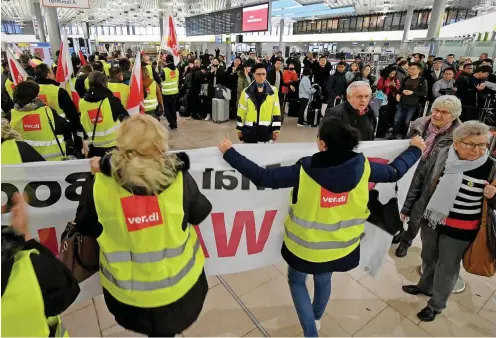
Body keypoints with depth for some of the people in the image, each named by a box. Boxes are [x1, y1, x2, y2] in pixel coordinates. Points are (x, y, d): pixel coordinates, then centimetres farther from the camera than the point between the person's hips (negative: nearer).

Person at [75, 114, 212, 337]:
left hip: (126, 290, 1)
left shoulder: (99, 184, -20)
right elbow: (200, 214, -5)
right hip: (177, 282, -1)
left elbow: (84, 227, -3)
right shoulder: (178, 178, -22)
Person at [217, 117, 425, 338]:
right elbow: (394, 172, 1)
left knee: (296, 281, 25)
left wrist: (229, 153, -16)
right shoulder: (362, 167, -17)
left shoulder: (305, 170, -29)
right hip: (340, 244, 5)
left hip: (306, 244, -4)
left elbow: (261, 177, -25)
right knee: (323, 280, 32)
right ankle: (316, 318, 59)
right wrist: (415, 149, 20)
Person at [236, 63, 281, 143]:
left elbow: (276, 111, 1)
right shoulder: (246, 92, 1)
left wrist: (276, 129, -2)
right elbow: (241, 112, 4)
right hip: (249, 130, 0)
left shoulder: (273, 91, 0)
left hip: (266, 130, 0)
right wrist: (239, 129, 5)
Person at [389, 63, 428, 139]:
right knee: (396, 120, 3)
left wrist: (412, 92, -17)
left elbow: (424, 93, -8)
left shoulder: (422, 80, -2)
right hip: (402, 103, 4)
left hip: (412, 105, -4)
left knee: (407, 122, 2)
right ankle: (393, 136, 17)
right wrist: (398, 94, 2)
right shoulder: (406, 79, 13)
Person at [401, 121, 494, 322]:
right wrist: (406, 208, 5)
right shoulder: (441, 157, -10)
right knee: (428, 258, 24)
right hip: (431, 221, 3)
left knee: (447, 268, 15)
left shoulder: (491, 168, -16)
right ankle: (425, 286, 51)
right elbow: (420, 181, 1)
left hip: (460, 230, -3)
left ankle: (436, 304, 37)